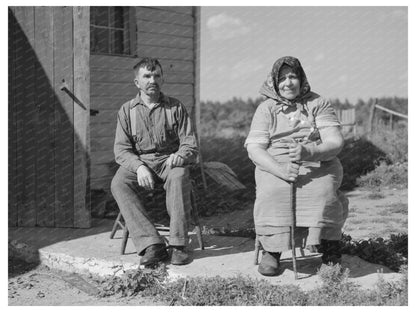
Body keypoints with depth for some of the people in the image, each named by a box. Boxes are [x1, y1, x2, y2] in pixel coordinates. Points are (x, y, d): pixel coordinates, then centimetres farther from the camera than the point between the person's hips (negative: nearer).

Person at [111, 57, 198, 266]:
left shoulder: (176, 108, 9)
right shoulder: (127, 110, 9)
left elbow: (190, 145, 3)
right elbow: (121, 149, 1)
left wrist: (180, 155, -22)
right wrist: (139, 167, -20)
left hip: (169, 161, -1)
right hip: (138, 162, 1)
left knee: (179, 176, -36)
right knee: (118, 184, -31)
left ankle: (178, 244, -34)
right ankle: (151, 244, -38)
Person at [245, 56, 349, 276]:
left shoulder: (318, 104, 9)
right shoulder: (266, 109, 10)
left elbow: (335, 142, -2)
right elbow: (254, 149, -1)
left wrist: (310, 153, -25)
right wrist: (280, 169, -22)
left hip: (318, 165, 0)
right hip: (275, 167, 0)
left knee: (324, 192, -32)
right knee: (271, 193, -32)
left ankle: (331, 250, -17)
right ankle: (271, 251, -19)